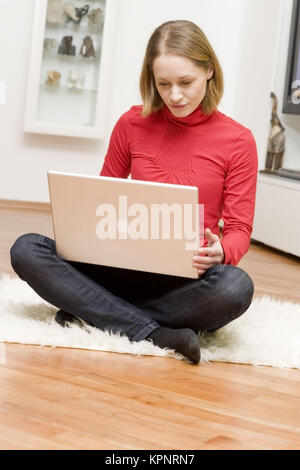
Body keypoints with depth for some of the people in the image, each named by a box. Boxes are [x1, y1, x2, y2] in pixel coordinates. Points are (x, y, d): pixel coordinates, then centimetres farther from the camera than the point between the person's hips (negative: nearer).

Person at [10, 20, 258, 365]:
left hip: (187, 278, -2)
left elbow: (239, 230, -1)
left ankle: (93, 311, -22)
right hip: (127, 268, 3)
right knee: (26, 249, -22)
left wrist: (220, 252, -25)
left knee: (236, 286, -38)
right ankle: (157, 334, -29)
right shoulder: (133, 123, 5)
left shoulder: (238, 140, -1)